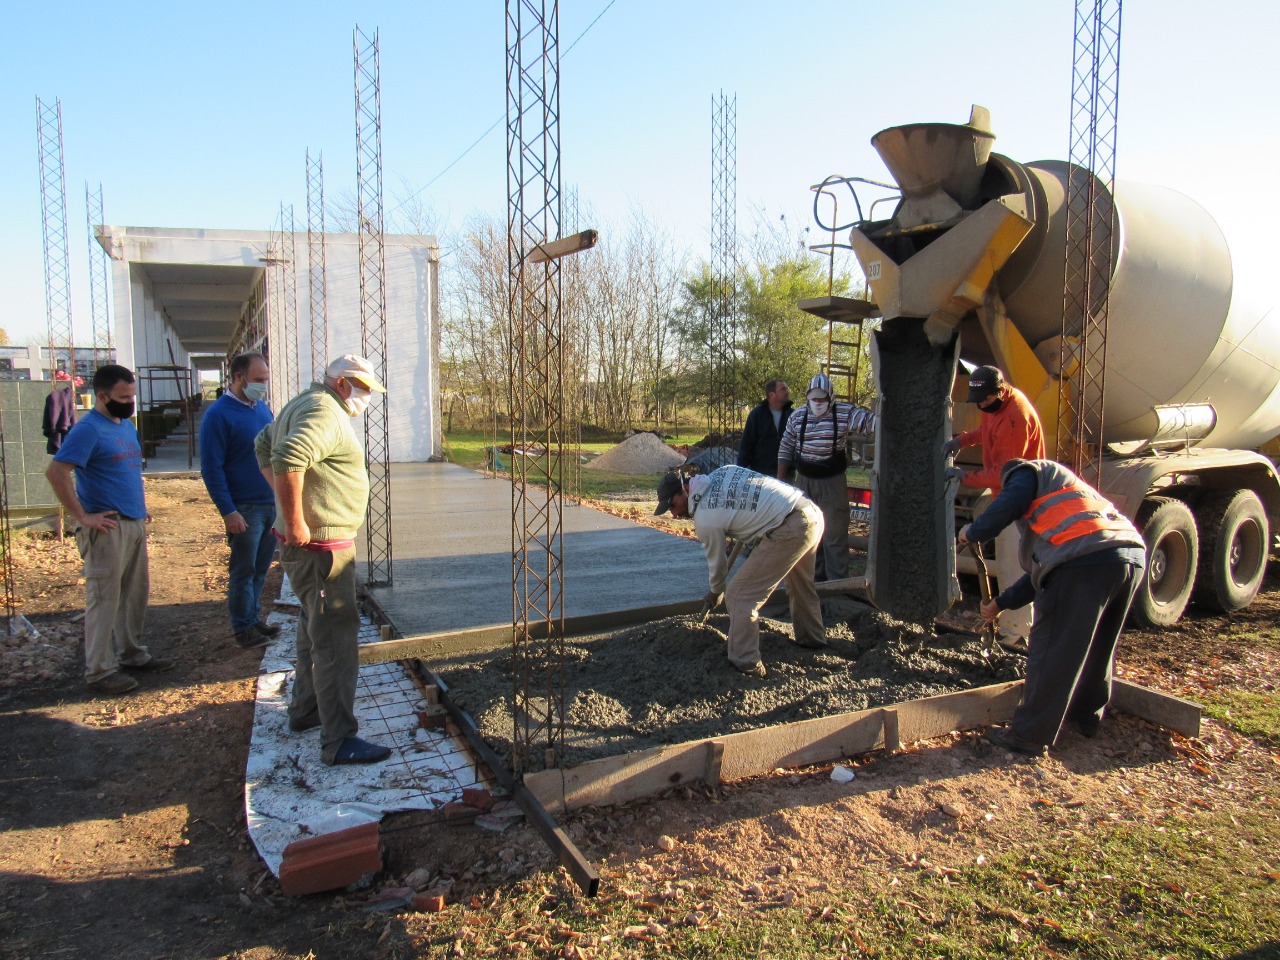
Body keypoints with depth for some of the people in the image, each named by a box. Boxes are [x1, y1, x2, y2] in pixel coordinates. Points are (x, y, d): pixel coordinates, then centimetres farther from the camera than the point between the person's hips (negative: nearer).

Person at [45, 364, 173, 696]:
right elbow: (56, 472, -22)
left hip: (135, 523, 9)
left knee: (136, 593, 16)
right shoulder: (88, 429, -13)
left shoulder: (127, 425, 14)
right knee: (104, 599, -2)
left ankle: (132, 653, 29)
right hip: (108, 528, -8)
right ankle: (99, 671, 6)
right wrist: (83, 517, -21)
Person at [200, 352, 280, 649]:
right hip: (245, 508, -7)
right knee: (243, 570, 3)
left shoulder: (262, 408, 11)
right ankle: (243, 627, 13)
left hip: (272, 504, 7)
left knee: (261, 568, 14)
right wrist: (228, 511, -18)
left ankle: (253, 618, 27)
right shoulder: (218, 415, -11)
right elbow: (211, 468, -14)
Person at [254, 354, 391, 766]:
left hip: (307, 546, 11)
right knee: (336, 639, -7)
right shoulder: (324, 413, -18)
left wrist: (289, 505, 24)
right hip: (321, 546, -11)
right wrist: (295, 522, -29)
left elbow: (264, 444, 30)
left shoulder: (302, 404, 16)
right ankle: (339, 740, -2)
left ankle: (305, 710, 38)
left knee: (314, 628, 23)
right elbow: (289, 459, -34)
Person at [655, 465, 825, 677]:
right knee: (800, 585, 33)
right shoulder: (719, 473, 13)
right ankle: (812, 636, 51)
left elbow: (717, 562, 6)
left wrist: (715, 593, 26)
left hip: (788, 530, -10)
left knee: (739, 597, -2)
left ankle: (746, 663, 4)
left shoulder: (705, 518, -7)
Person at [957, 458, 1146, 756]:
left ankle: (1030, 737, 3)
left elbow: (1005, 507, -6)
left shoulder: (1028, 472, 17)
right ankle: (1087, 717, 41)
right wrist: (1002, 603, 40)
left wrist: (972, 533, 13)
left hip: (1086, 560, -9)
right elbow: (1041, 570, 38)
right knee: (1098, 647, 26)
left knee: (1051, 651, -2)